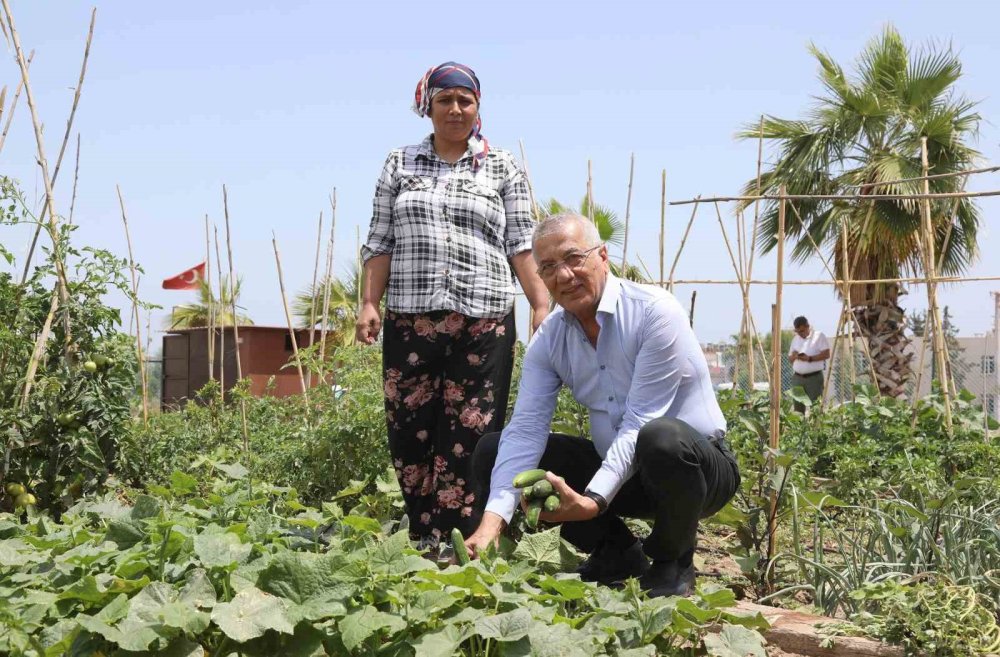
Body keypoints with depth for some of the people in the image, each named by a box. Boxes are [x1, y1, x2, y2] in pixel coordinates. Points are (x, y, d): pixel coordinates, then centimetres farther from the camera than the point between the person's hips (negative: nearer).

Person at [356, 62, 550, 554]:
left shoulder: (502, 168, 9)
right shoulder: (400, 164, 13)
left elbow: (522, 245, 5)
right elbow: (380, 242, 10)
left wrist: (543, 306, -5)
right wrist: (369, 303, 0)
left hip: (483, 322, -2)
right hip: (411, 319, 2)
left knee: (470, 434, -3)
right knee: (409, 429, 2)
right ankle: (424, 540, 12)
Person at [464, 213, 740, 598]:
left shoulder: (654, 313, -19)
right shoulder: (548, 340, -2)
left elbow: (639, 424, -25)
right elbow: (525, 429, -13)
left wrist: (593, 501, -37)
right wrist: (493, 519, -27)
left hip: (699, 465, -5)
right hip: (616, 467, 6)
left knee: (663, 437, -41)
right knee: (491, 453, -5)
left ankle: (672, 562, -9)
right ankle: (616, 553, 5)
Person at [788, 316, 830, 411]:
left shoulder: (818, 336, -1)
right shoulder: (795, 339, 17)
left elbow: (826, 354, -9)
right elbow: (790, 359, 20)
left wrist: (809, 358, -18)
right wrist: (793, 356, -4)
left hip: (814, 377, -5)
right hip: (797, 378, 5)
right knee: (798, 407, 2)